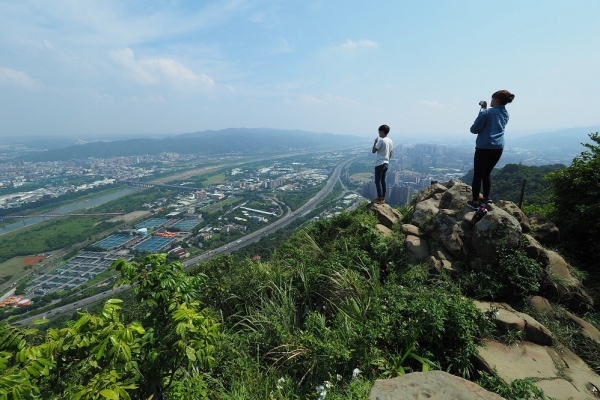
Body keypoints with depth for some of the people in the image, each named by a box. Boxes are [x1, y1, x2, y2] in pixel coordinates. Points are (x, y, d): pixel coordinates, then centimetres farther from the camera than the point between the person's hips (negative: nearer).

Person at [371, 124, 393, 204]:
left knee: (378, 181, -1)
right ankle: (383, 198, 17)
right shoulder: (390, 141, 9)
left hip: (380, 164, -8)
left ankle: (380, 199, 2)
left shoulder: (381, 140, -17)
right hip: (386, 163, 8)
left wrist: (375, 142, 0)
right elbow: (390, 154, 15)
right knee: (383, 181, 13)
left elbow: (374, 151, -13)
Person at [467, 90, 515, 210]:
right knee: (487, 173, 19)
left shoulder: (487, 112, -10)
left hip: (484, 147, -7)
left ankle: (475, 202, 2)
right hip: (498, 148, 7)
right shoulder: (506, 114, 12)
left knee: (477, 175, 0)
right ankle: (486, 197, 25)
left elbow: (474, 129, -7)